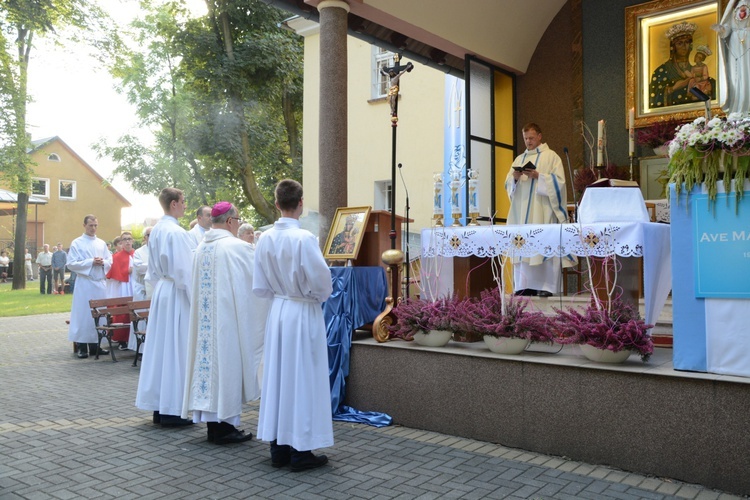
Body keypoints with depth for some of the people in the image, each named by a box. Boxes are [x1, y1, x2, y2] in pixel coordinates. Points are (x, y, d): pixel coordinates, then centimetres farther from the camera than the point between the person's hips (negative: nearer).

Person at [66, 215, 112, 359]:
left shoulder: (102, 243, 13)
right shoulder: (77, 243, -1)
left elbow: (110, 261, 12)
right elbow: (71, 263, -9)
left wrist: (103, 262, -10)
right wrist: (91, 262, -16)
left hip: (100, 283, 5)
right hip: (85, 283, -5)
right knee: (83, 314, -3)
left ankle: (95, 344, 14)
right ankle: (82, 346, 2)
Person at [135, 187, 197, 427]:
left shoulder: (156, 230, 11)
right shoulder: (176, 232, -17)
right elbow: (185, 271, -19)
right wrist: (196, 300, -14)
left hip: (161, 292, 9)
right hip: (177, 295, -9)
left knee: (160, 349, 12)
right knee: (176, 349, -2)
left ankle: (158, 407, 20)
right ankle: (171, 411, 4)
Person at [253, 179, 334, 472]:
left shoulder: (265, 239, 0)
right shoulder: (304, 238, -18)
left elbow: (259, 287, 4)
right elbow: (320, 280, -17)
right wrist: (321, 296, 3)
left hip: (277, 311, 6)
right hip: (303, 314, -6)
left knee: (278, 376, 12)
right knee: (302, 379, 3)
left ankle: (278, 448, 22)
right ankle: (300, 451, 11)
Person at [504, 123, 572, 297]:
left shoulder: (551, 156, 6)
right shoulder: (519, 159, 20)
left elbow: (559, 180, -5)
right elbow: (508, 184, 15)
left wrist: (538, 176, -17)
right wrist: (515, 178, -7)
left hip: (543, 210, -5)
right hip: (521, 210, 5)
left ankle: (547, 286, -6)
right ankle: (526, 285, 3)